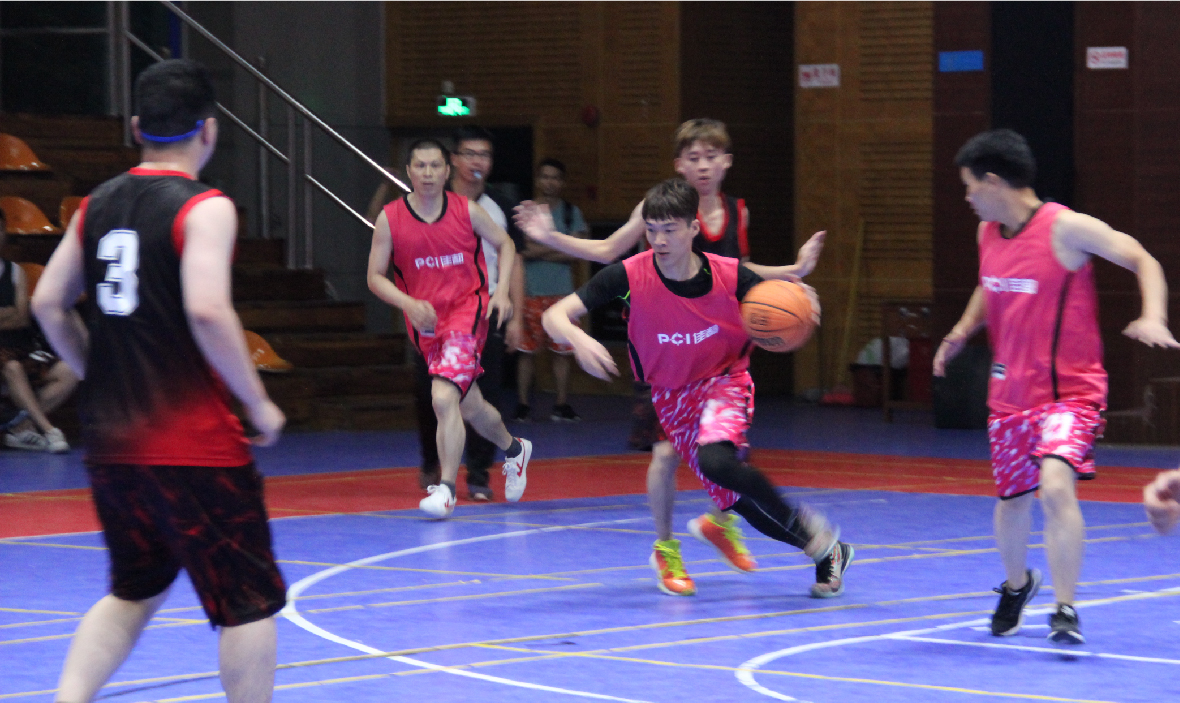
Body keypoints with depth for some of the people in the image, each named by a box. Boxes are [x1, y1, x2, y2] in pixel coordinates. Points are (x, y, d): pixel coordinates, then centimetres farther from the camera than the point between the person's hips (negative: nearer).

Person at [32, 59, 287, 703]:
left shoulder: (97, 204, 9)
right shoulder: (204, 208, -11)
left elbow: (48, 303, 12)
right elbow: (207, 311, -23)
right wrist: (259, 404, -13)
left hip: (109, 439, 7)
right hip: (193, 444, -7)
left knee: (134, 592, 21)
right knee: (250, 601, 4)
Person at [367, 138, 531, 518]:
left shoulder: (466, 211, -4)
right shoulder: (390, 219, -4)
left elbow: (504, 244, 11)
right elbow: (375, 277, -1)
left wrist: (502, 291, -3)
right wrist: (409, 304, -18)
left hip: (467, 309, -3)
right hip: (426, 322, 3)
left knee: (444, 397, -23)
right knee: (469, 406, 16)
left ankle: (447, 488, -17)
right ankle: (514, 450, 46)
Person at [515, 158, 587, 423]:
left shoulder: (571, 212, 9)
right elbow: (518, 250, -5)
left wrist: (539, 250, -8)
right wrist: (558, 247, -9)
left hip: (561, 292, 1)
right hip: (529, 291, -1)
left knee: (562, 351, 1)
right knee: (525, 350, -2)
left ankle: (562, 405, 9)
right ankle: (522, 405, 4)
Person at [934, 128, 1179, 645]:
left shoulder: (1066, 228, -16)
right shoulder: (988, 233, 6)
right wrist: (963, 331, 12)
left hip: (1069, 389, -7)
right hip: (1010, 391, 7)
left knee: (1056, 486, -27)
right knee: (1011, 501, 17)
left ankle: (1065, 611, -19)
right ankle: (1017, 585, 46)